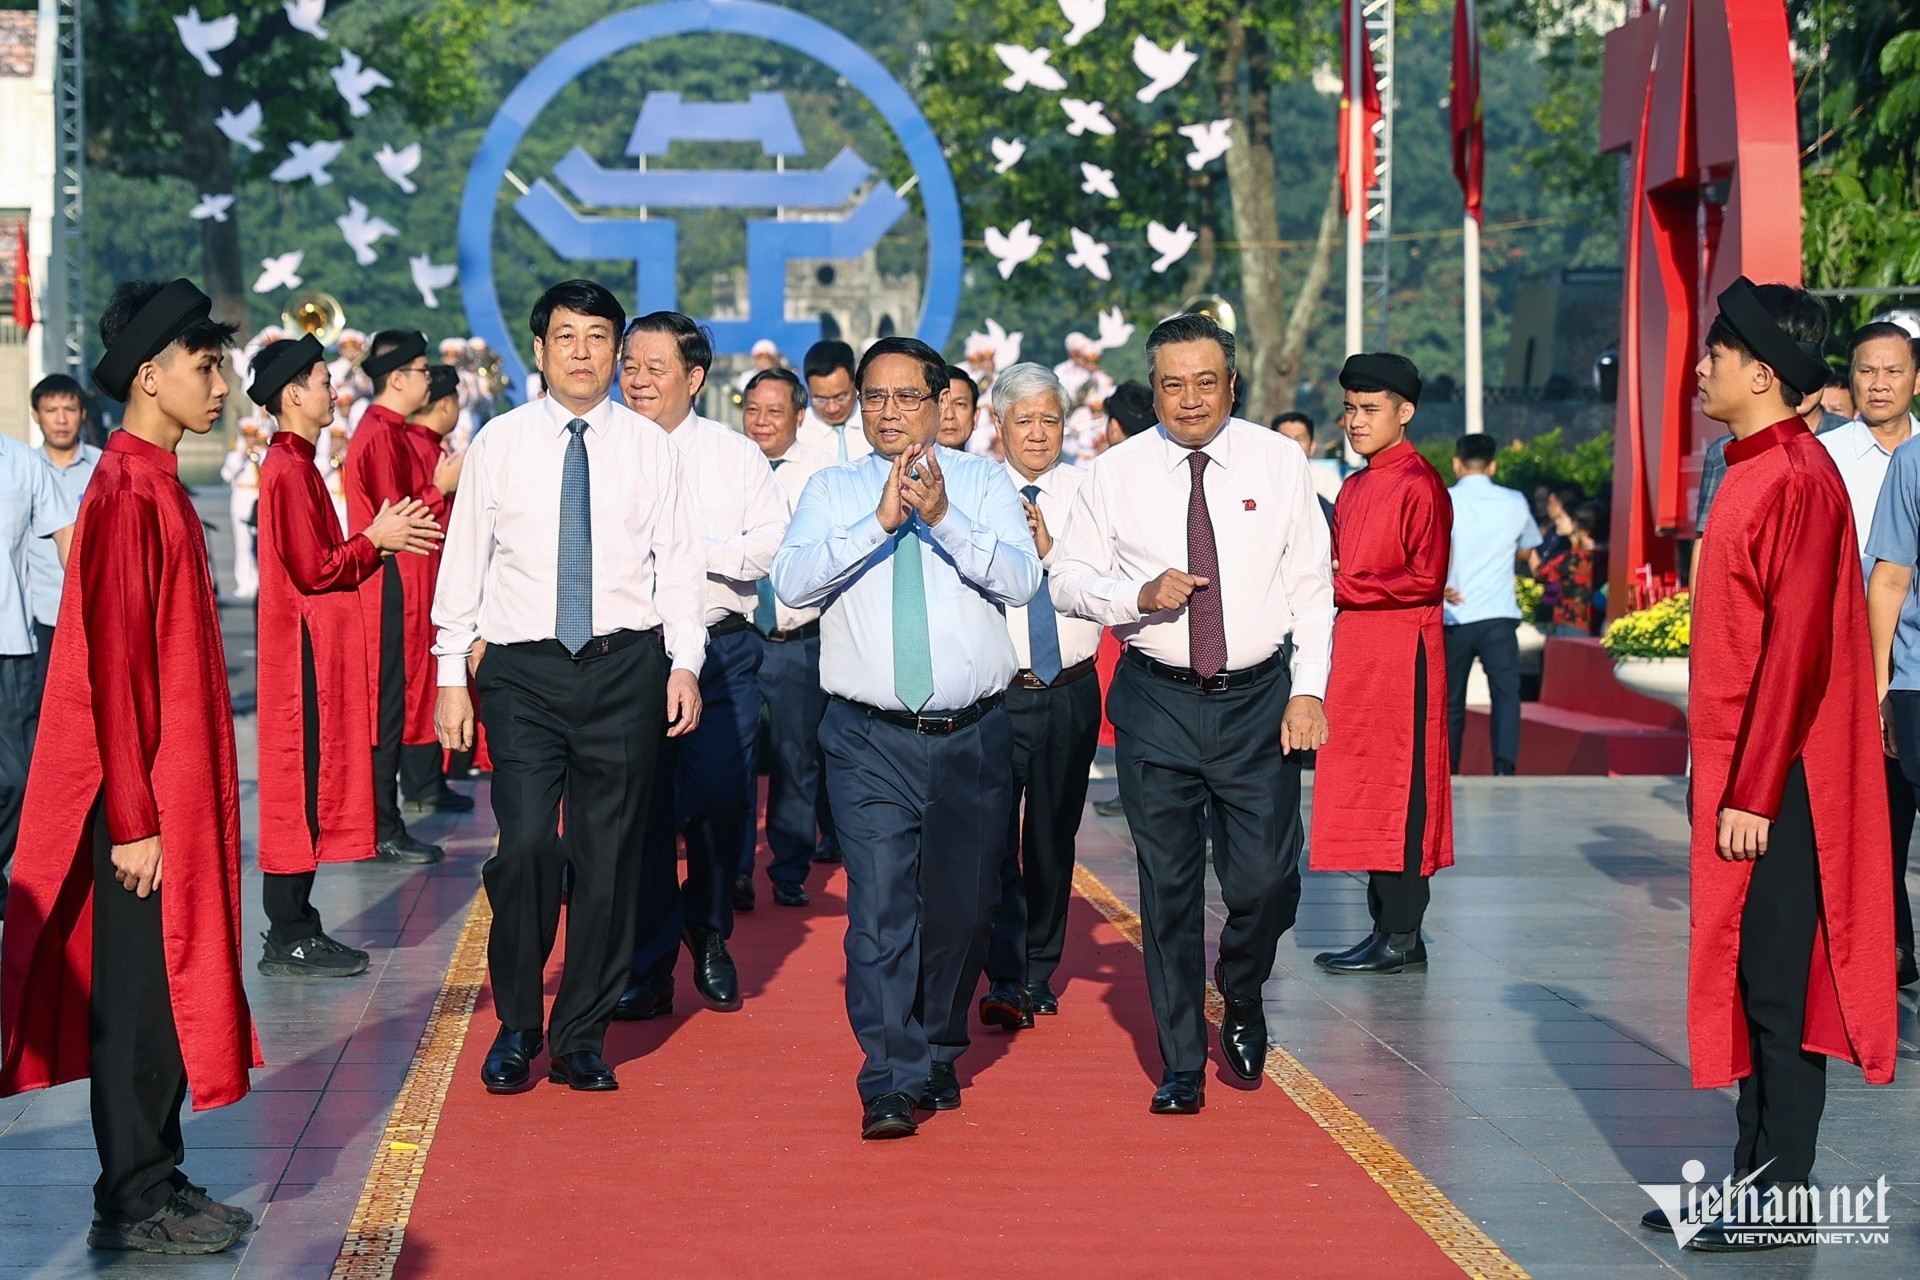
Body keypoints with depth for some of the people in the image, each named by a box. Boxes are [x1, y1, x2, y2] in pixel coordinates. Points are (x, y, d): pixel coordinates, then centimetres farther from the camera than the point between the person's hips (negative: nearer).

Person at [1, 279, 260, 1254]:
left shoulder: (155, 485, 11)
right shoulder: (127, 494, -18)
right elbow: (112, 668, -21)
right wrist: (136, 819, -20)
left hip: (173, 789, 9)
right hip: (147, 800, -9)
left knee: (167, 986, 14)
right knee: (138, 996, 0)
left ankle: (155, 1183, 24)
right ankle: (136, 1204, 9)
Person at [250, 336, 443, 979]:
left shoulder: (294, 464, 16)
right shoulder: (289, 469, -15)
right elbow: (313, 569, -19)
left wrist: (381, 539, 8)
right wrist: (375, 540, -8)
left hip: (314, 651, 10)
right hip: (306, 653, -10)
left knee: (309, 782, 12)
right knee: (301, 782, -6)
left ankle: (295, 925, 18)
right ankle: (290, 939, -2)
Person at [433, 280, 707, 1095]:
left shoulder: (649, 447, 6)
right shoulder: (500, 443, 5)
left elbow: (678, 564, 7)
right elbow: (464, 561, 7)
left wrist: (684, 663, -3)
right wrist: (453, 676, 3)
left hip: (626, 668, 1)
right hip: (522, 668, -1)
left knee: (610, 856, 4)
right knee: (527, 844, -12)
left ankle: (582, 1040, 16)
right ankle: (516, 1028, 7)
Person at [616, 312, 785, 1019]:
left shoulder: (736, 455, 5)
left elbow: (775, 544, -6)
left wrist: (692, 546, -14)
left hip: (719, 650, 0)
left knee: (721, 802, -1)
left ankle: (709, 936, 24)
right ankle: (647, 967, 13)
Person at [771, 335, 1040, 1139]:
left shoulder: (983, 483, 6)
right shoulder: (831, 492, 7)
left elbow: (1021, 578, -9)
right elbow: (792, 582, -10)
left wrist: (943, 518, -23)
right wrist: (881, 521, -20)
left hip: (973, 735, 1)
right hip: (870, 740, -1)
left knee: (963, 907, 11)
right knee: (881, 907, -12)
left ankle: (936, 1059, 31)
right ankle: (888, 1086, -12)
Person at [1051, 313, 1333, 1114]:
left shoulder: (1279, 463, 2)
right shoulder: (1118, 473, 1)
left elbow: (1312, 586, 4)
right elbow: (1068, 578, 5)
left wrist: (1309, 690, -5)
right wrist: (1138, 597, -15)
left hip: (1258, 698, 0)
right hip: (1157, 702, 0)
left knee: (1267, 879, -5)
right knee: (1168, 887, 3)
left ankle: (1242, 998, 28)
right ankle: (1182, 1064, 16)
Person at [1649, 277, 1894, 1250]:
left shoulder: (1795, 480, -16)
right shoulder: (1756, 471, 14)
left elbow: (1796, 650, -21)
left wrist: (1751, 793, -21)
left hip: (1775, 782, -10)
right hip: (1743, 773, 10)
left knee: (1776, 983, -3)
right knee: (1744, 980, 13)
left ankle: (1782, 1199, 5)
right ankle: (1752, 1178, 21)